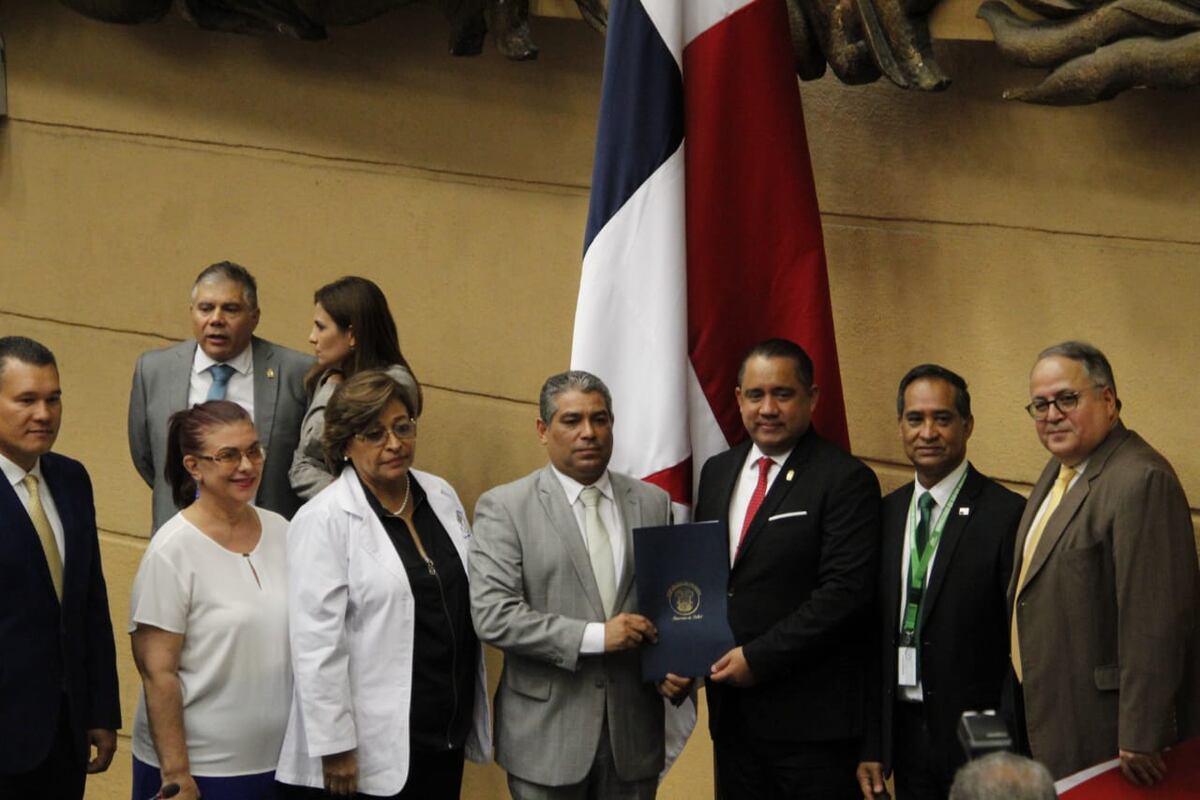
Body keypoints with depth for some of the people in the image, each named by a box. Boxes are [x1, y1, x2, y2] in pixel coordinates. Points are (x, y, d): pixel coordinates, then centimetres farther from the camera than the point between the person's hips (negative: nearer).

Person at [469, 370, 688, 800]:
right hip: (547, 731, -3)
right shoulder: (504, 507, -4)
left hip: (633, 731, 3)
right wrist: (594, 636, -17)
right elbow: (492, 616, -13)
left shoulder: (652, 503, 9)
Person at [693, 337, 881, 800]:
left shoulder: (845, 480, -8)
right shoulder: (716, 472, 14)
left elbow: (845, 592, -16)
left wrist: (758, 657, -16)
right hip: (732, 712, 6)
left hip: (812, 718, -6)